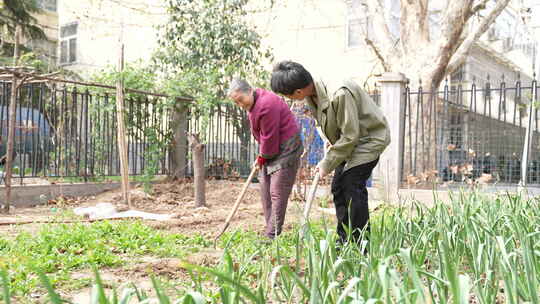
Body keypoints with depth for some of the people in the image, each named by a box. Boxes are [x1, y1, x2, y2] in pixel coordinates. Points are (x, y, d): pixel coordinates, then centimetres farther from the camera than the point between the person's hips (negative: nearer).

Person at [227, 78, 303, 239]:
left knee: (277, 193, -10)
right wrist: (262, 157, 9)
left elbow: (270, 138, -22)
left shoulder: (267, 104, -26)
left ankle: (272, 235, -8)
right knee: (265, 190, 10)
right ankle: (271, 229, 16)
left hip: (286, 149, -10)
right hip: (271, 150, 10)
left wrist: (262, 158, -9)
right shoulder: (252, 104, 7)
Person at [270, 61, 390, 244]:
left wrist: (327, 164, -20)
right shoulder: (312, 93, -8)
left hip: (368, 138, -9)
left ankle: (361, 243, -6)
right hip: (347, 140, 9)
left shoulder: (339, 94, -35)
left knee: (353, 186, -16)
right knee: (338, 187, 8)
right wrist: (330, 147, -3)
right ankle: (344, 240, 17)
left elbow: (350, 135, -28)